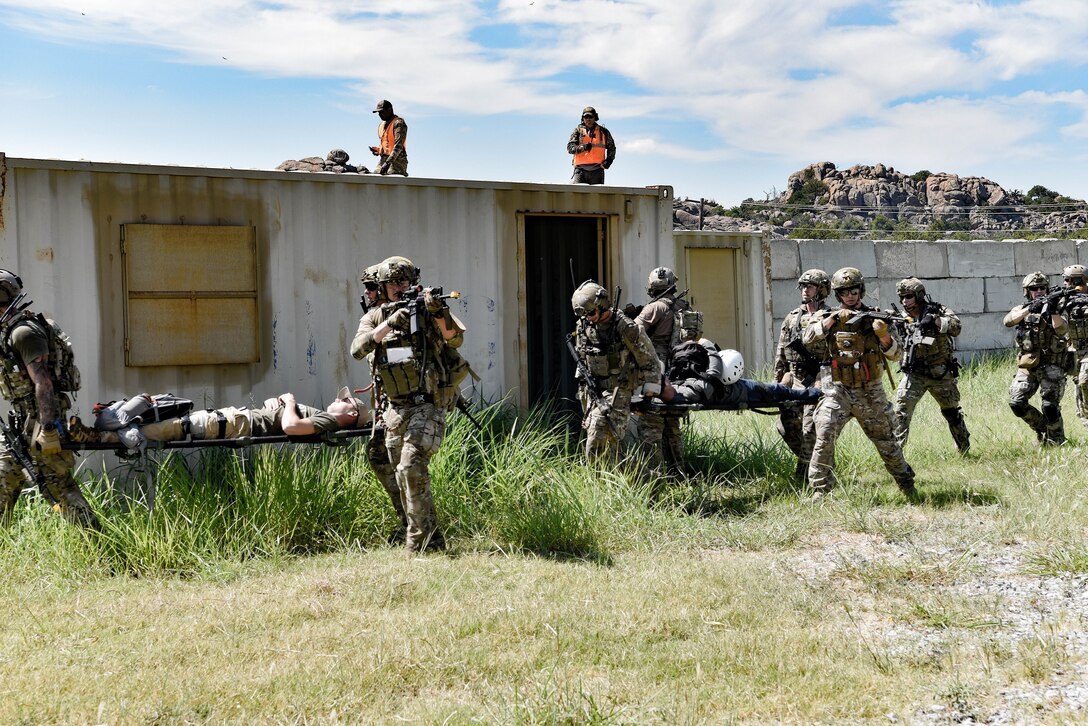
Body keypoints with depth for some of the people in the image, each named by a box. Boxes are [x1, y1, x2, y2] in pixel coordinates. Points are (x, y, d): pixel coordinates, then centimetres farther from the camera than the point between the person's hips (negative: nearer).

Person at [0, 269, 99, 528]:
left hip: (40, 421, -10)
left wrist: (48, 429, -27)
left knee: (57, 484, -10)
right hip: (23, 420, 10)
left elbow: (43, 382, -23)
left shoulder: (23, 332, -16)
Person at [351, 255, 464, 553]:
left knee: (412, 467, -19)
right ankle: (432, 539, 21)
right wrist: (389, 324, -23)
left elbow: (456, 339, -18)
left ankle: (418, 541, -11)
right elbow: (358, 349, -11)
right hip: (396, 408, 5)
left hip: (427, 406, -5)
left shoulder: (428, 310, -3)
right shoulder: (375, 316, 6)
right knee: (404, 477, 10)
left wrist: (440, 313, -35)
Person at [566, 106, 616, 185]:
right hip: (581, 169, -1)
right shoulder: (578, 130, 9)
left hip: (597, 169, 1)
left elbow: (612, 148, 23)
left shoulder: (603, 131, 13)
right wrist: (582, 148, -20)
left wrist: (609, 160, 5)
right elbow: (570, 147, -1)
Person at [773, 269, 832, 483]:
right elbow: (781, 353, 17)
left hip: (817, 380, -6)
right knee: (785, 425, 5)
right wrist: (777, 381, 13)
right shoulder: (792, 318, 14)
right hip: (794, 380, 6)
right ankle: (811, 461, 24)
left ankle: (804, 476, -1)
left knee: (811, 428, -9)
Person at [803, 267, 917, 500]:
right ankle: (820, 489, -9)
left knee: (886, 440, 11)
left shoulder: (873, 317, 4)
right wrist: (833, 318, -21)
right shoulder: (830, 317, 4)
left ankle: (907, 484, 29)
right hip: (838, 391, -1)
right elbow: (808, 338, -13)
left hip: (870, 392, 1)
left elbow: (893, 354, 0)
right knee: (824, 437, -16)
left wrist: (884, 335, -20)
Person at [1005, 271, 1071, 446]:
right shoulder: (1022, 309, 9)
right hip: (1027, 366, 3)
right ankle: (1042, 427, 16)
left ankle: (1056, 444, 3)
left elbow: (1061, 329, -16)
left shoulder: (1055, 307, 3)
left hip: (1051, 366, -3)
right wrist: (1029, 309, -27)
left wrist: (1052, 312, -32)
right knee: (1016, 403, -9)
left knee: (1050, 406, -13)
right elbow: (1008, 320, -14)